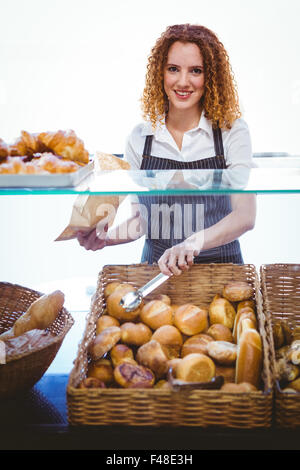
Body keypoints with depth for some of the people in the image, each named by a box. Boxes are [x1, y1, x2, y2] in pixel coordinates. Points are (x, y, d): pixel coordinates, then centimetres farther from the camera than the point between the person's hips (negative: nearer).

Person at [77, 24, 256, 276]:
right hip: (157, 267, 2)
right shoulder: (140, 137, 5)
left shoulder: (232, 131, -2)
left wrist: (194, 242, -28)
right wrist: (105, 238, -9)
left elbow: (245, 215, -11)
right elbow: (140, 220, 11)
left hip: (220, 264, -1)